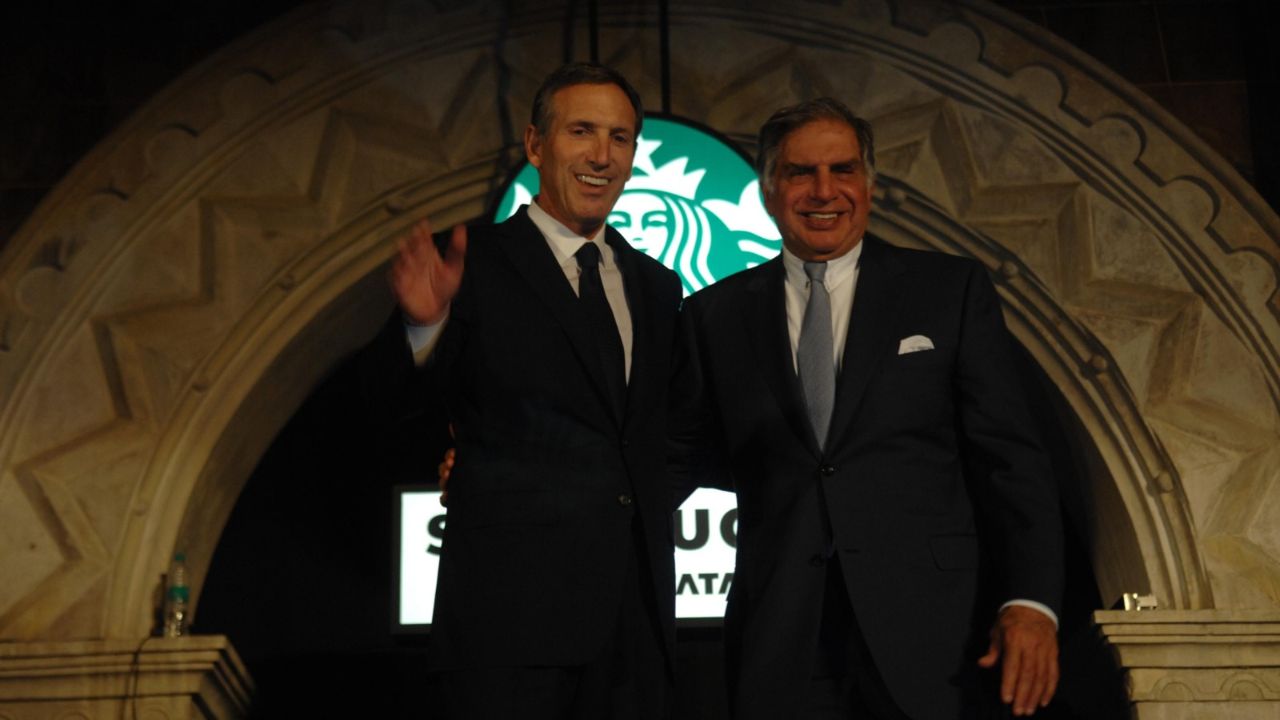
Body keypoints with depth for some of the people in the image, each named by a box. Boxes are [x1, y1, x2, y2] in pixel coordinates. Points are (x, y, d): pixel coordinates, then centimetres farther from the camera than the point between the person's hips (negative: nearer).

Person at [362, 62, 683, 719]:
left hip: (638, 617, 5)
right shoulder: (473, 266, -2)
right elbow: (391, 393, -14)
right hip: (512, 614, -5)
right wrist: (421, 325, -34)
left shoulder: (656, 286, 15)